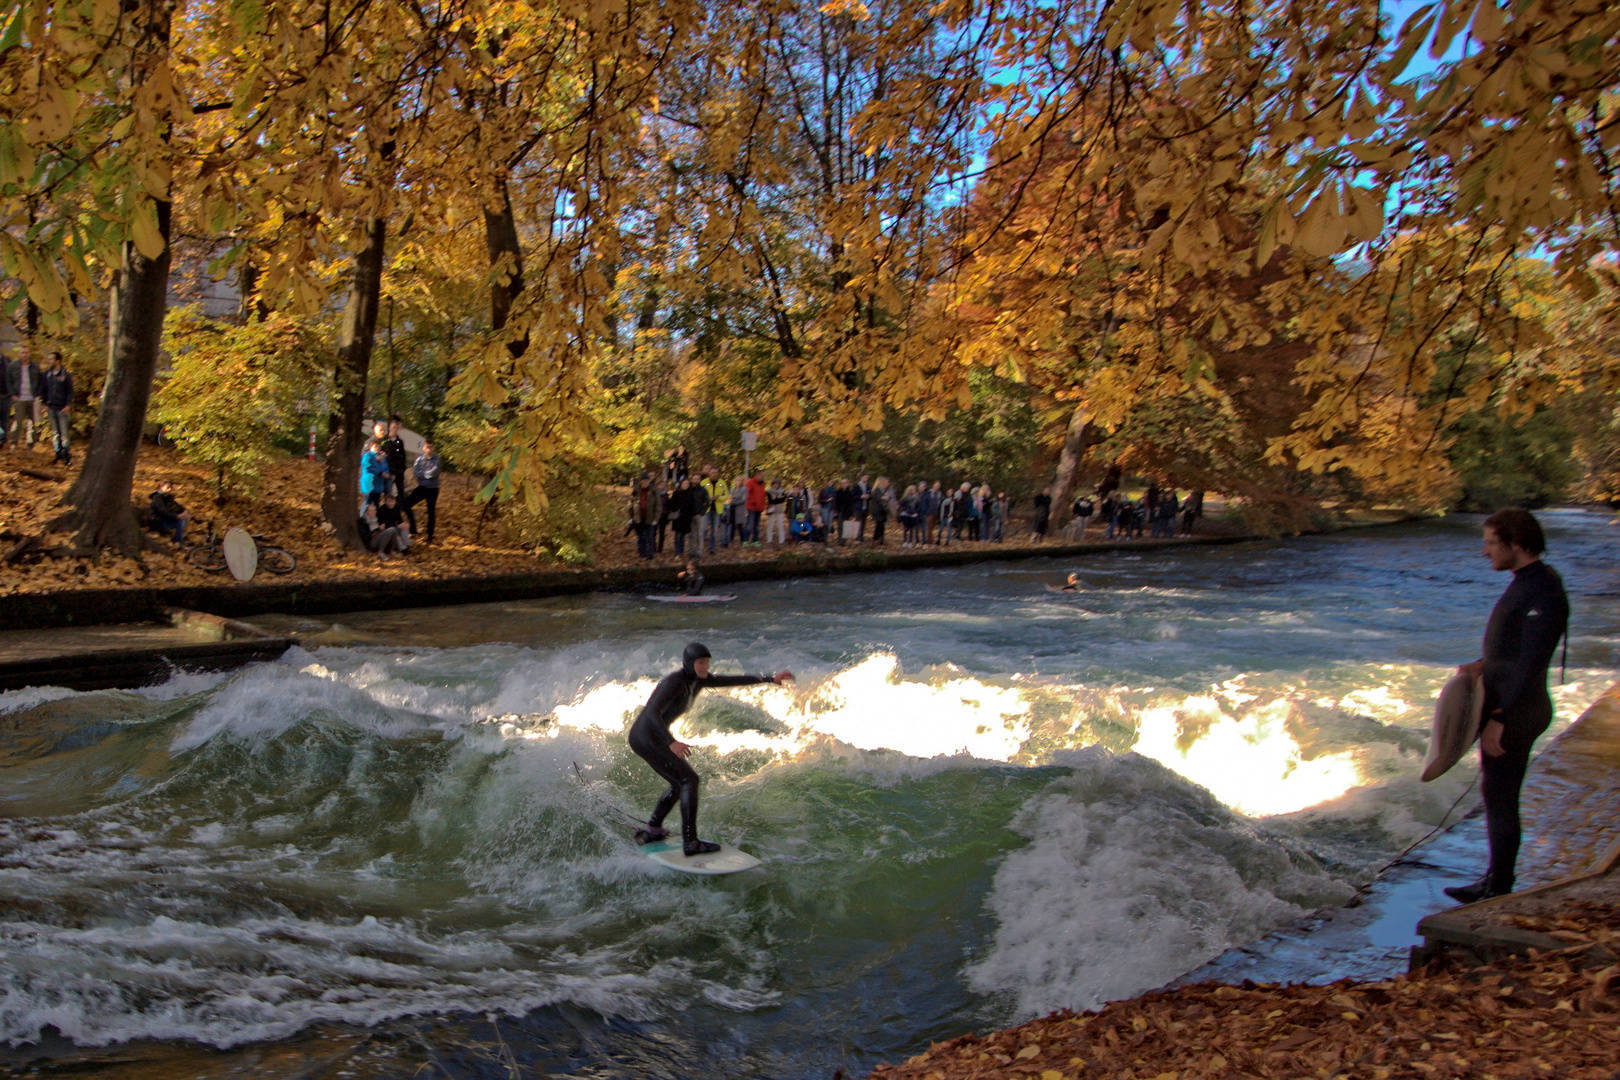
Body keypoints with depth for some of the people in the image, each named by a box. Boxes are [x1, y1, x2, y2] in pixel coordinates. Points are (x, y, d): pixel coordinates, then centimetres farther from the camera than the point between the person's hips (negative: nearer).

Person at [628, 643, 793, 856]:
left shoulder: (699, 680, 6)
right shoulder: (675, 681, -22)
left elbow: (733, 680, 11)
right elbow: (653, 713, -31)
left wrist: (770, 678, 10)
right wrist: (672, 742, -43)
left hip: (652, 737, 10)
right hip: (646, 738, -10)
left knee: (680, 784, 22)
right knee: (690, 779, -13)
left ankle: (651, 830, 32)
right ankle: (690, 843, -15)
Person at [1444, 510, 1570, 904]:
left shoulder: (1542, 592, -21)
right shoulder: (1528, 583, 11)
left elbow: (1529, 663, -25)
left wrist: (1499, 718, -24)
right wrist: (1482, 665, 6)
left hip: (1514, 715, -10)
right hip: (1503, 708, 10)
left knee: (1500, 800, 0)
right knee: (1495, 795, 17)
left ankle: (1498, 890, 11)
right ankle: (1496, 881, 28)